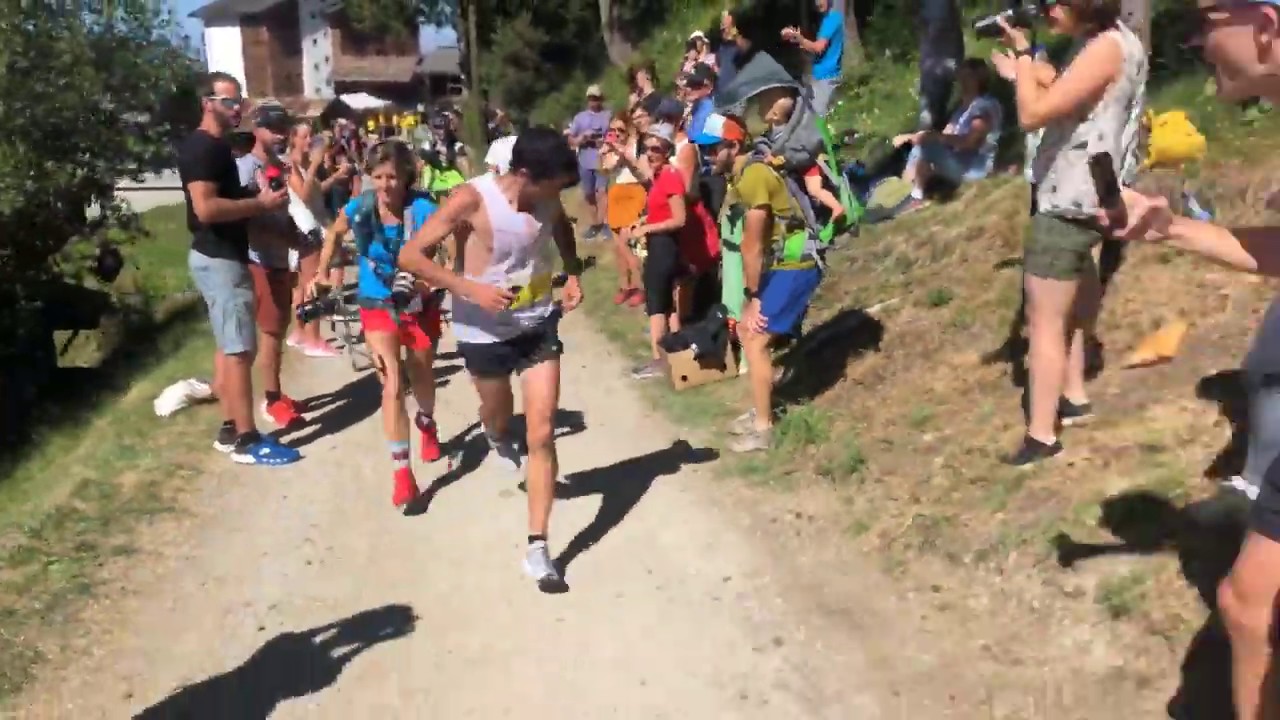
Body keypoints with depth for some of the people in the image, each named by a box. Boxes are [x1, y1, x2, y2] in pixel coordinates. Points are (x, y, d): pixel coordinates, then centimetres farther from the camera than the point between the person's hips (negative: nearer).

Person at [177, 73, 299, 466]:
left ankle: (230, 429, 20)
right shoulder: (201, 147, -16)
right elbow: (206, 208, -27)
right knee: (240, 350, -8)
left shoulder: (217, 146, 16)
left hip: (224, 256, 11)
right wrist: (261, 203, -19)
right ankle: (247, 440, -3)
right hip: (219, 260, -11)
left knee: (228, 346, 13)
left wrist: (258, 197, 10)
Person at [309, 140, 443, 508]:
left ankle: (427, 425, 54)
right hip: (377, 306, 0)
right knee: (392, 386, -11)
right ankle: (401, 471, -2)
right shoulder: (358, 209, -13)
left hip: (419, 304, 0)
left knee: (421, 377, 20)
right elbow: (334, 233, 9)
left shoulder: (423, 210, -23)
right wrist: (320, 273, 4)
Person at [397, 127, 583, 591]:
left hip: (539, 325, 3)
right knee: (498, 417, 21)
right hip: (485, 332, -3)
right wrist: (470, 289, -32)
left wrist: (573, 274, 1)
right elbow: (410, 255, -22)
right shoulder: (471, 200, -23)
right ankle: (497, 436, 63)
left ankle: (537, 546, 4)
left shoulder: (547, 199, -8)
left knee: (542, 434, -4)